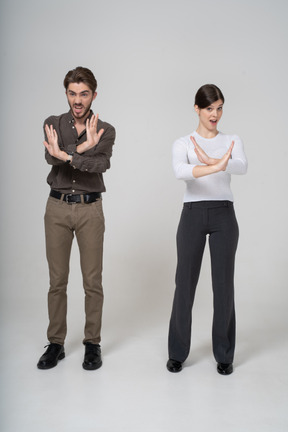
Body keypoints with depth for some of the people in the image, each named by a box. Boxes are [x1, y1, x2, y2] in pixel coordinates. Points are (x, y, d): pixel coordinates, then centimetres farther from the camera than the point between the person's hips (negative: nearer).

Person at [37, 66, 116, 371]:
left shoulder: (105, 131, 3)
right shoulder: (53, 124, 6)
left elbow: (101, 164, -17)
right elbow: (51, 156, -14)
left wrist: (67, 155, -29)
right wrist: (83, 146, -24)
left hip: (90, 209, -1)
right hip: (57, 207, 1)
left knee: (92, 280, 3)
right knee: (57, 279, 6)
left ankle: (92, 344, 17)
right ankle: (56, 343, 20)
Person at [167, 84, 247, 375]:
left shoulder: (232, 141, 9)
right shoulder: (183, 143, 4)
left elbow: (242, 167, -15)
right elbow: (179, 171, -20)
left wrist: (212, 161, -34)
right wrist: (217, 166, -36)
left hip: (224, 215, 1)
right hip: (192, 215, -1)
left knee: (223, 285, 4)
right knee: (185, 283, 3)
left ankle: (224, 354, 20)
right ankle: (178, 352, 21)